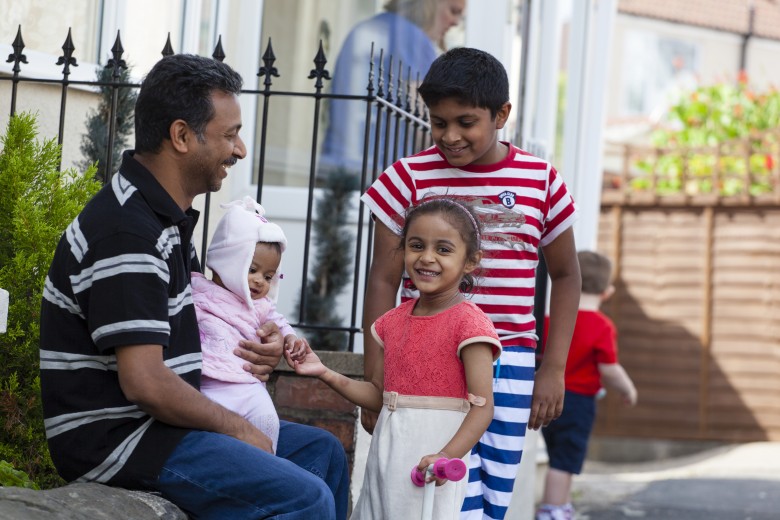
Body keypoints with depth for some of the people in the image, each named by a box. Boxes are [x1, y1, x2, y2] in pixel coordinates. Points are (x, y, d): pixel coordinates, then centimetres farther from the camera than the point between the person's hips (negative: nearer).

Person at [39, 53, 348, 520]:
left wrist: (255, 346, 7)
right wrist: (236, 428, -12)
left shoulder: (171, 219, 14)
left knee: (322, 450, 17)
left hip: (155, 423, 11)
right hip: (116, 437, -11)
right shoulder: (127, 232, -20)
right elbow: (145, 382, -26)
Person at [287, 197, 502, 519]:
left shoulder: (468, 322, -11)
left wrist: (447, 456, -29)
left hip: (431, 459, -7)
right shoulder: (394, 321, 10)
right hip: (387, 453, 7)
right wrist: (324, 373, 4)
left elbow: (482, 407, -16)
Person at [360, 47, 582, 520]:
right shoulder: (411, 178, -1)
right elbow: (384, 281, 3)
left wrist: (554, 369, 8)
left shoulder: (541, 180, 4)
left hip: (509, 364, 2)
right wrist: (375, 378, 1)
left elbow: (566, 274, 14)